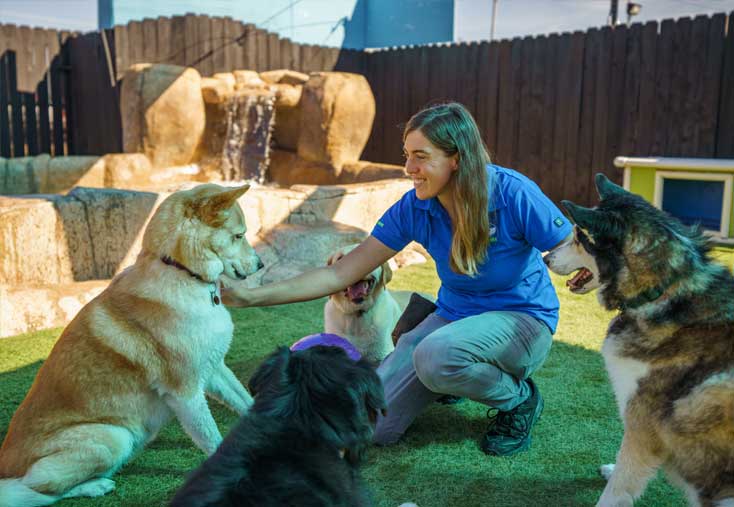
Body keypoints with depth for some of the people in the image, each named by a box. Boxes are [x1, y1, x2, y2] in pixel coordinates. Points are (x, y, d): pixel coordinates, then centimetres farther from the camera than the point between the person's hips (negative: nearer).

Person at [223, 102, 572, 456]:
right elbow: (339, 274, -9)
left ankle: (520, 399, -5)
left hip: (523, 320, -4)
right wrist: (252, 297, -15)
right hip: (452, 316, 5)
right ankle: (457, 379, 20)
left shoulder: (513, 194, -22)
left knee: (435, 355, -37)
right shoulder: (413, 208, -11)